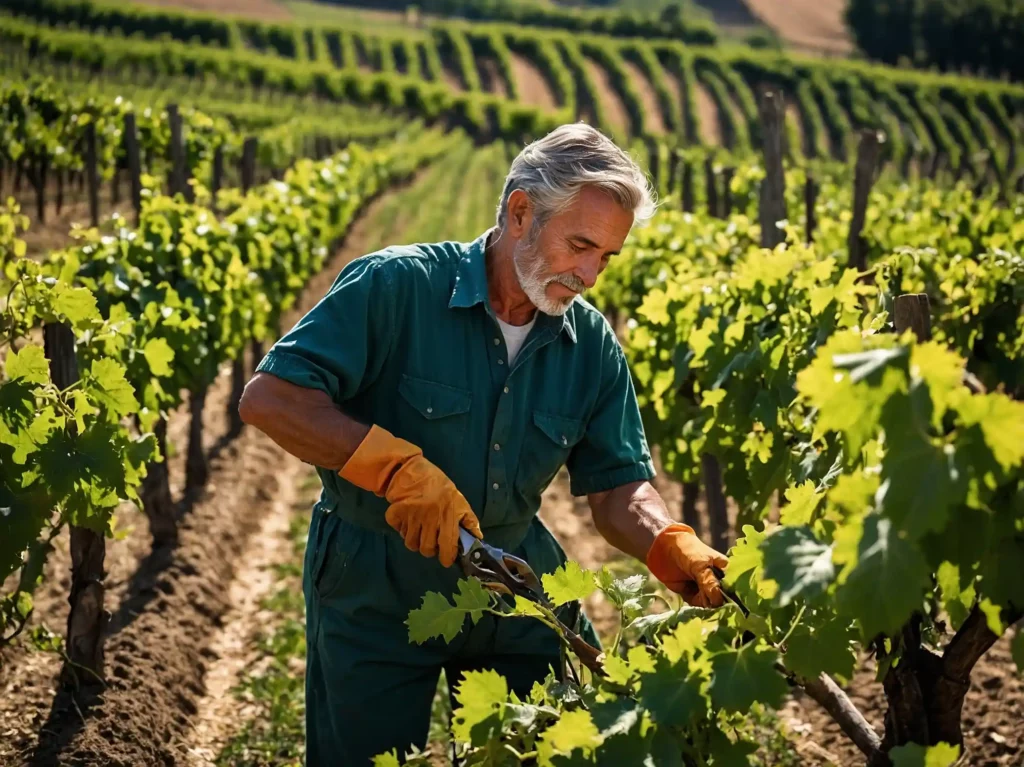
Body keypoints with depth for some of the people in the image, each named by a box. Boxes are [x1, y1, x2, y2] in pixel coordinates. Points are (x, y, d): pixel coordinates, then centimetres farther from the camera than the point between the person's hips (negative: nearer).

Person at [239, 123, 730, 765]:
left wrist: (671, 545, -25)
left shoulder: (592, 344, -3)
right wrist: (397, 465, -32)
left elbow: (618, 488, -2)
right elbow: (267, 400, -22)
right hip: (374, 590, -4)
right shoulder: (396, 285, -19)